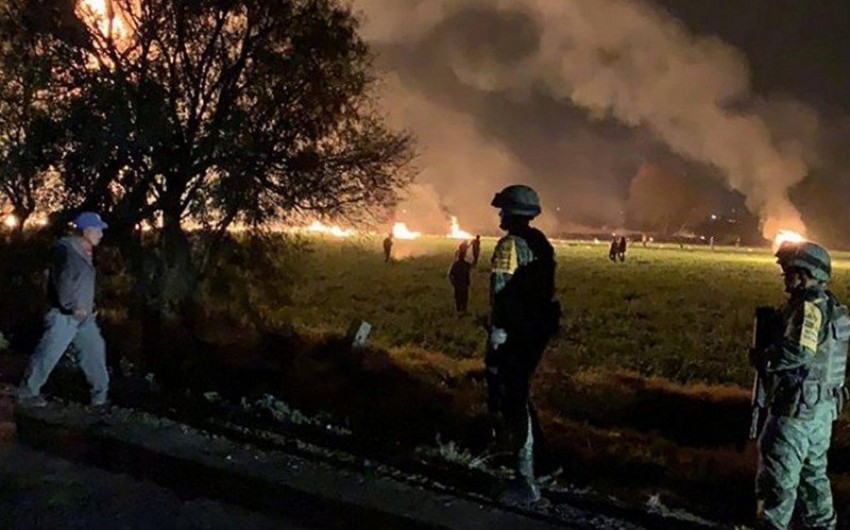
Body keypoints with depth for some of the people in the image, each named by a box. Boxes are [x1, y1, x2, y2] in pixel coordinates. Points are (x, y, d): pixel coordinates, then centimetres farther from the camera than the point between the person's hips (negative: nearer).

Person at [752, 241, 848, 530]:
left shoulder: (810, 307, -20)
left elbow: (798, 352, -33)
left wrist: (762, 359, -18)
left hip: (798, 408, -10)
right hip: (823, 408, 10)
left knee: (778, 477, 0)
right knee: (814, 473, 22)